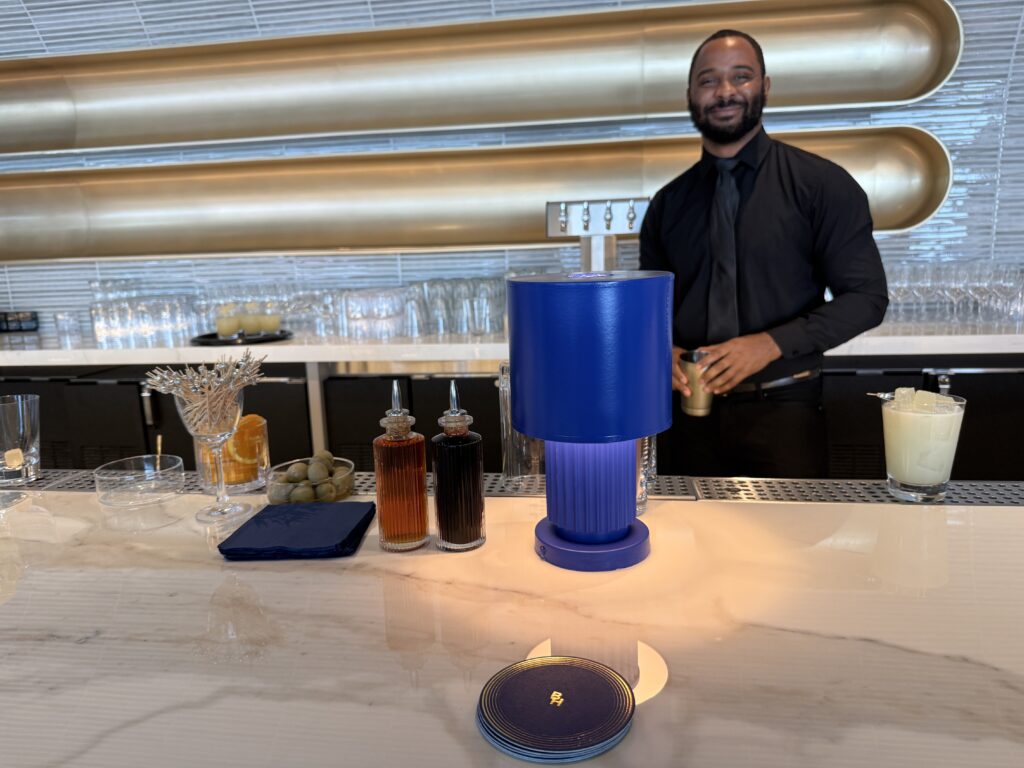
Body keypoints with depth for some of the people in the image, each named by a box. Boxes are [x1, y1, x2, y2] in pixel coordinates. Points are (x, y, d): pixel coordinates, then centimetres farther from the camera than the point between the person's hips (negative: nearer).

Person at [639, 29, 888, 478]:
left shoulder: (821, 185, -2)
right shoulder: (666, 205, 8)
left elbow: (866, 297, -5)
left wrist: (770, 343, -19)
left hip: (783, 412, -2)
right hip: (693, 414, 3)